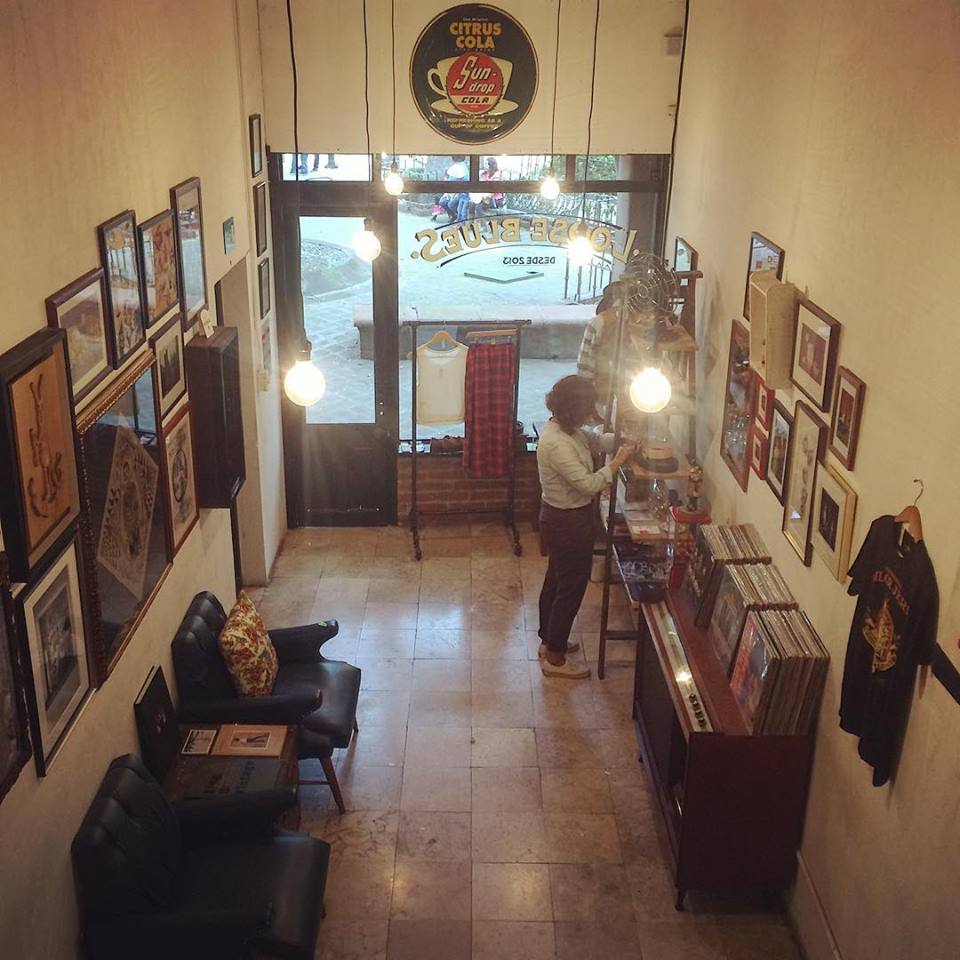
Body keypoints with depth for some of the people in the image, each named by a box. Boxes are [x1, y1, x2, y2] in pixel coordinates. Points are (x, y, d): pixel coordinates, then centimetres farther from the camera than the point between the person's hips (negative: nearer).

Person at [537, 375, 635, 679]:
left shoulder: (564, 428, 0)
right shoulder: (556, 443, -30)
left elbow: (594, 441, 17)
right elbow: (588, 484, -30)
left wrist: (621, 438, 3)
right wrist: (618, 461, -19)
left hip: (559, 518, 10)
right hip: (567, 523, -10)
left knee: (556, 581, 23)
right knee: (571, 588, 3)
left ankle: (549, 640, 40)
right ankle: (554, 659, 17)